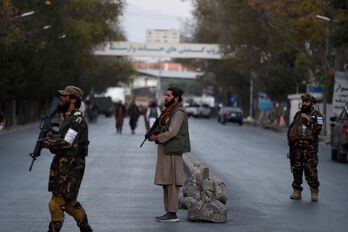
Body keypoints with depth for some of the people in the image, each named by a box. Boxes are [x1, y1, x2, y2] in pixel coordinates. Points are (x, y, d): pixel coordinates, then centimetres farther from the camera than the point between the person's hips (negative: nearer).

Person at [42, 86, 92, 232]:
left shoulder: (78, 120, -17)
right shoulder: (68, 118, 15)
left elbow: (66, 143, -22)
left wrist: (46, 142, -12)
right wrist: (52, 135, 2)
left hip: (70, 166, -10)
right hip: (62, 164, 10)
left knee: (56, 203, -8)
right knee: (69, 201, 17)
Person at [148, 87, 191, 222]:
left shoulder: (179, 112, -13)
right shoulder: (169, 111, 18)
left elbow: (172, 132, -20)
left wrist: (156, 138, -11)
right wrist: (154, 134, 1)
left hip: (172, 151, -10)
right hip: (165, 150, 10)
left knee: (171, 182, -8)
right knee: (165, 182, 10)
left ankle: (172, 214, -7)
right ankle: (168, 212, 14)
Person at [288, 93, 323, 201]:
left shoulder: (316, 115, 2)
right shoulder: (298, 114, 16)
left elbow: (318, 128, -13)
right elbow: (291, 129, 20)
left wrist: (308, 119, -14)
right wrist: (290, 138, 5)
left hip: (310, 147, -5)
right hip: (297, 147, 5)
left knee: (310, 169, -10)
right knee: (296, 169, 6)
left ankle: (314, 192, -3)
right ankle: (297, 191, 14)